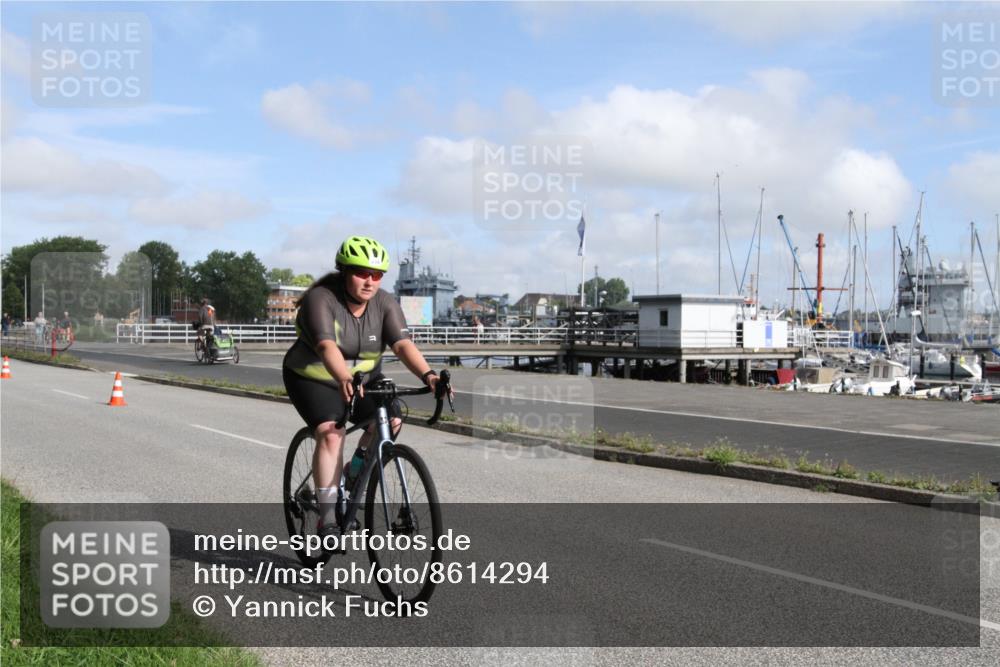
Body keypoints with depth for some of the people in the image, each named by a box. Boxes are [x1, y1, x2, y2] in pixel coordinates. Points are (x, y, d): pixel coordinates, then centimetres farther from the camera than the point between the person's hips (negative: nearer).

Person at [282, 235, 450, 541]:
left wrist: (427, 375, -41)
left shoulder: (385, 304, -11)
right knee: (331, 434, -26)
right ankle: (328, 518, -21)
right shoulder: (320, 300, -23)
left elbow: (403, 344, -24)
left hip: (364, 378, 4)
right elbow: (326, 346, -39)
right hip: (314, 380, -4)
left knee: (390, 420, -19)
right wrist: (345, 381, -56)